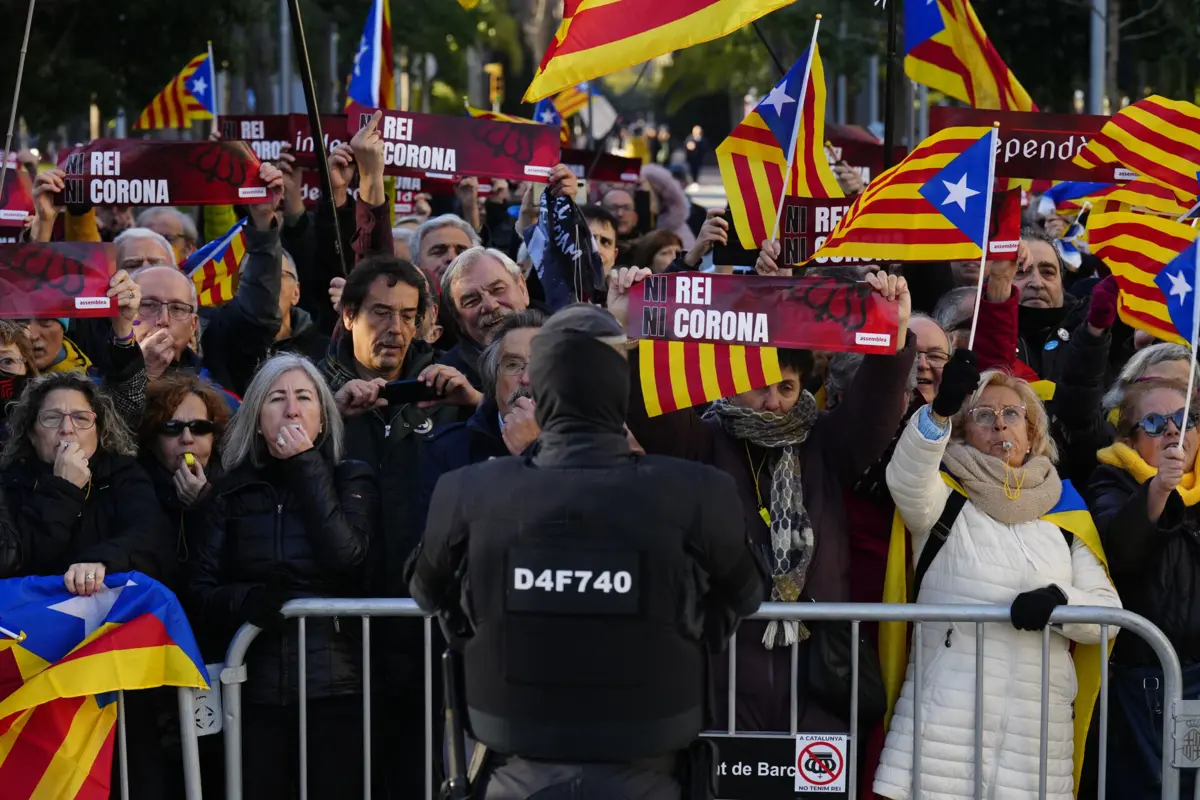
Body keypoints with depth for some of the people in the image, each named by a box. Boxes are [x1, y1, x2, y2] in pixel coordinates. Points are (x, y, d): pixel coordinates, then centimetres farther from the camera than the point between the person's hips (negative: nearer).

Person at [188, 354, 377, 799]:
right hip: (256, 687, 1)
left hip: (333, 684, -1)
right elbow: (200, 590, 4)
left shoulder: (350, 480, 6)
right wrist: (246, 600, -17)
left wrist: (306, 469, -9)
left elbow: (345, 556, -13)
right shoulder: (234, 490, 8)